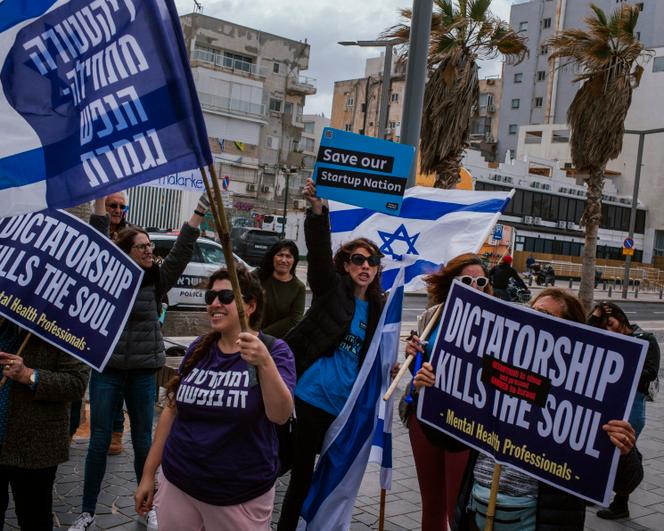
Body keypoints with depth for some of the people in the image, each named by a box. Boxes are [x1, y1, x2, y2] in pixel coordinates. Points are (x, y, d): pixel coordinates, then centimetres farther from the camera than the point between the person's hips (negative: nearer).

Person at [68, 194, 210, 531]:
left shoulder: (156, 280, 1)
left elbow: (182, 251, -8)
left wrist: (201, 209, -16)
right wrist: (101, 200, -18)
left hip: (144, 372, 1)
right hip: (106, 370, -1)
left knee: (143, 442, 11)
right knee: (99, 442, 6)